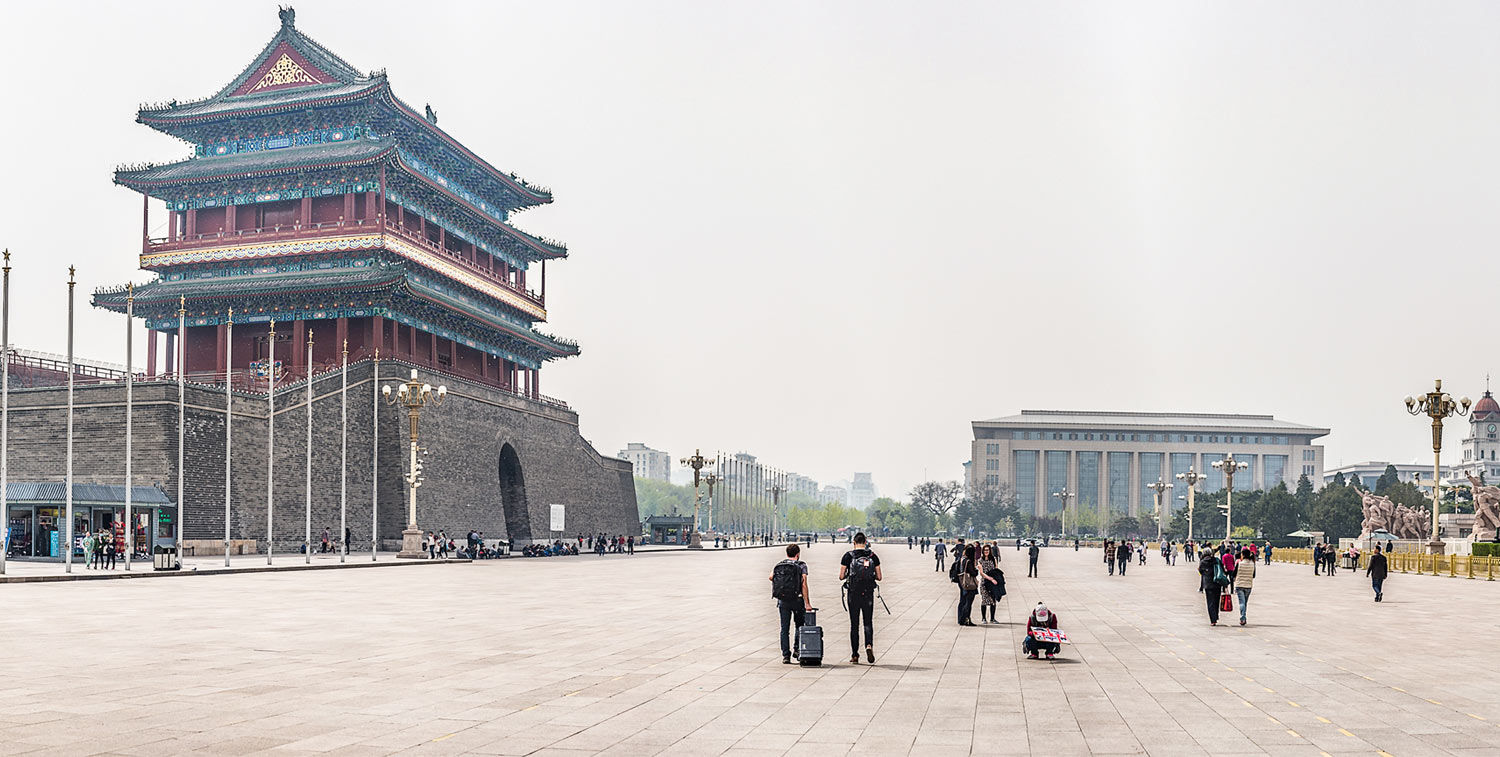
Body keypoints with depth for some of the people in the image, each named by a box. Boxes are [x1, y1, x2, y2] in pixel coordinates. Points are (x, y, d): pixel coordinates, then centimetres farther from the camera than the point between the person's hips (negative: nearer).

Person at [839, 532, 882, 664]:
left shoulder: (848, 556, -4)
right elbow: (879, 577, 2)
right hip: (868, 594, 1)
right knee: (868, 622, 10)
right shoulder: (873, 556, 1)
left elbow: (841, 577, -5)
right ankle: (869, 645, -17)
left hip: (853, 594, -1)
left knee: (854, 624, 8)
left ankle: (854, 655, 8)